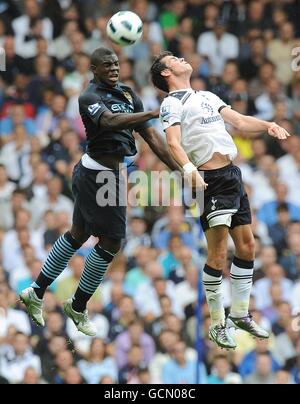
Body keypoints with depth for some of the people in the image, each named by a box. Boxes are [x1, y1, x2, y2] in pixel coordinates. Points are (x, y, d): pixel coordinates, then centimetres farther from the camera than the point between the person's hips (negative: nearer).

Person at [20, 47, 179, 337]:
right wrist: (154, 113, -42)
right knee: (111, 242, -3)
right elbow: (111, 121, -35)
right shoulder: (89, 97, -15)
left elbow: (150, 136, 9)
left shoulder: (127, 95, 10)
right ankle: (78, 307, 12)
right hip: (100, 177, -9)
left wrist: (179, 169, 3)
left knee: (78, 235, 19)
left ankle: (36, 293, 31)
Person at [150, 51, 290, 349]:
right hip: (210, 180, -8)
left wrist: (267, 126, 0)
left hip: (233, 176, 8)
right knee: (218, 254, -10)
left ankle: (240, 313, 24)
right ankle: (218, 324, -1)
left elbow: (239, 121, 20)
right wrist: (189, 169, -36)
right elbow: (173, 142, -17)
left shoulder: (207, 97, 21)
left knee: (246, 246, 11)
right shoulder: (172, 104, -3)